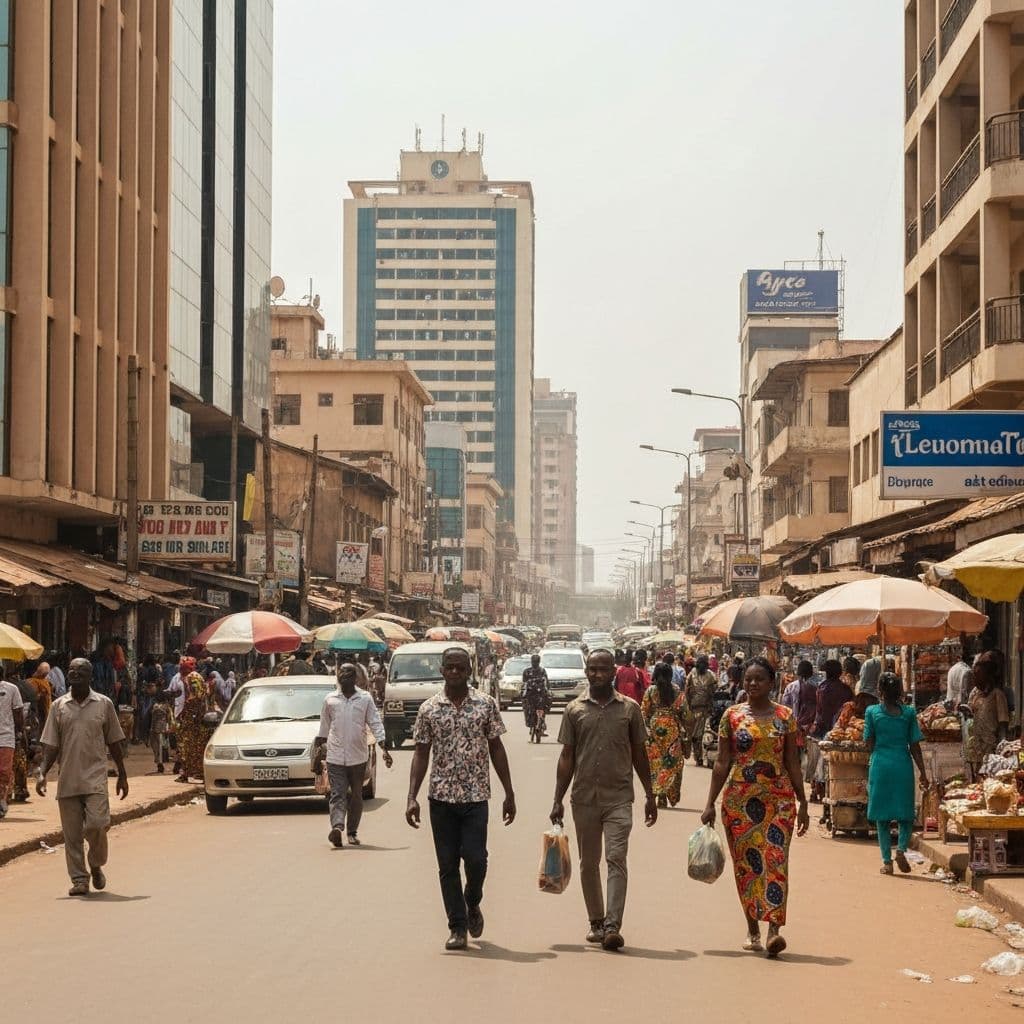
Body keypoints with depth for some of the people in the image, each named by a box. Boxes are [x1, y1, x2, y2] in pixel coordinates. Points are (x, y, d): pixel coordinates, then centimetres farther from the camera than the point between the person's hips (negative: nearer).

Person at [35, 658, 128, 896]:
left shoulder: (103, 704, 4)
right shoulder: (59, 706, 7)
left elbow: (114, 742, 9)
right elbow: (51, 745, 7)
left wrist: (122, 775, 9)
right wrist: (42, 772, -6)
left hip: (95, 777, -2)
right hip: (67, 779, 2)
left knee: (96, 823, -14)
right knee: (72, 833, 2)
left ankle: (96, 865, 11)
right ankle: (79, 879, 11)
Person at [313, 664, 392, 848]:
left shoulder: (365, 699, 3)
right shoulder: (330, 700, 7)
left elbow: (376, 724, 2)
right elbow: (323, 729, 15)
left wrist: (384, 749, -9)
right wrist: (318, 753, 15)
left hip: (358, 756, 1)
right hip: (335, 757, 0)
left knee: (356, 796, 8)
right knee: (338, 795, -13)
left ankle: (352, 832, 17)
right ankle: (337, 827, -29)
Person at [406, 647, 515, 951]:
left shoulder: (486, 704, 2)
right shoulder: (429, 709, 4)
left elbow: (496, 749, 6)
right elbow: (421, 754, 6)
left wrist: (509, 794, 4)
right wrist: (412, 798, -3)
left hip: (476, 795, -1)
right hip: (441, 797, 1)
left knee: (475, 858, -8)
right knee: (448, 864, 3)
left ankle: (473, 904, 22)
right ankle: (457, 927, 11)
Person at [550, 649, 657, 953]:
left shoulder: (629, 708, 4)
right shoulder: (575, 710, 5)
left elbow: (639, 754, 10)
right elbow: (567, 757, 7)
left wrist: (650, 796, 8)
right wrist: (558, 800, 3)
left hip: (618, 797, -2)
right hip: (584, 798, 2)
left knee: (616, 859, -12)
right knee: (588, 863, 9)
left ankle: (613, 926, -18)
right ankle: (596, 922, 21)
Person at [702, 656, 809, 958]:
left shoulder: (785, 716, 5)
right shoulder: (732, 715, 5)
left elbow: (793, 763, 8)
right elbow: (722, 763, 6)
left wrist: (802, 803, 6)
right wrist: (710, 803, 2)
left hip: (779, 797, -1)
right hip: (739, 797, 1)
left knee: (775, 860, -12)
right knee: (745, 863, 4)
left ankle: (774, 929, -19)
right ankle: (752, 930, 15)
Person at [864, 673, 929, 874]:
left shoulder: (872, 712, -2)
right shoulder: (908, 713, 0)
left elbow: (869, 744, 1)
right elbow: (915, 746, 1)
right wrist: (923, 773, 7)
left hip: (880, 765, 0)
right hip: (903, 766, 0)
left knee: (882, 815, 7)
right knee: (905, 813, 12)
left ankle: (887, 861, 6)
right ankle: (901, 848, -11)